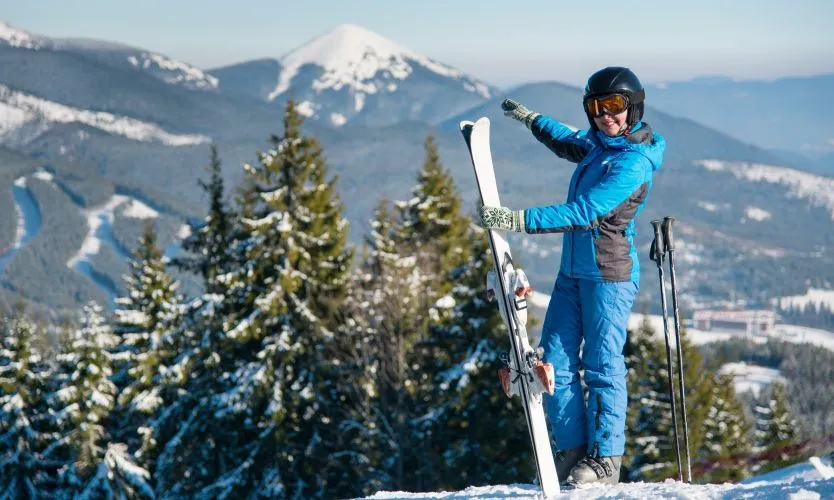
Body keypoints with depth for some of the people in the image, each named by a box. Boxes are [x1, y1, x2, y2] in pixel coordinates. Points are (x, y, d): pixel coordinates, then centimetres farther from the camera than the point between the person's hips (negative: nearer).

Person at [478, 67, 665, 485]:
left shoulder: (633, 163, -16)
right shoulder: (600, 145, 11)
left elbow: (585, 212, -26)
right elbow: (569, 145, 37)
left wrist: (518, 220, -30)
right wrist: (530, 119, 45)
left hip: (609, 274, -9)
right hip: (572, 272, 9)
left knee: (602, 365, -5)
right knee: (555, 363, 4)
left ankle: (604, 461, 3)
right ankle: (572, 451, 11)